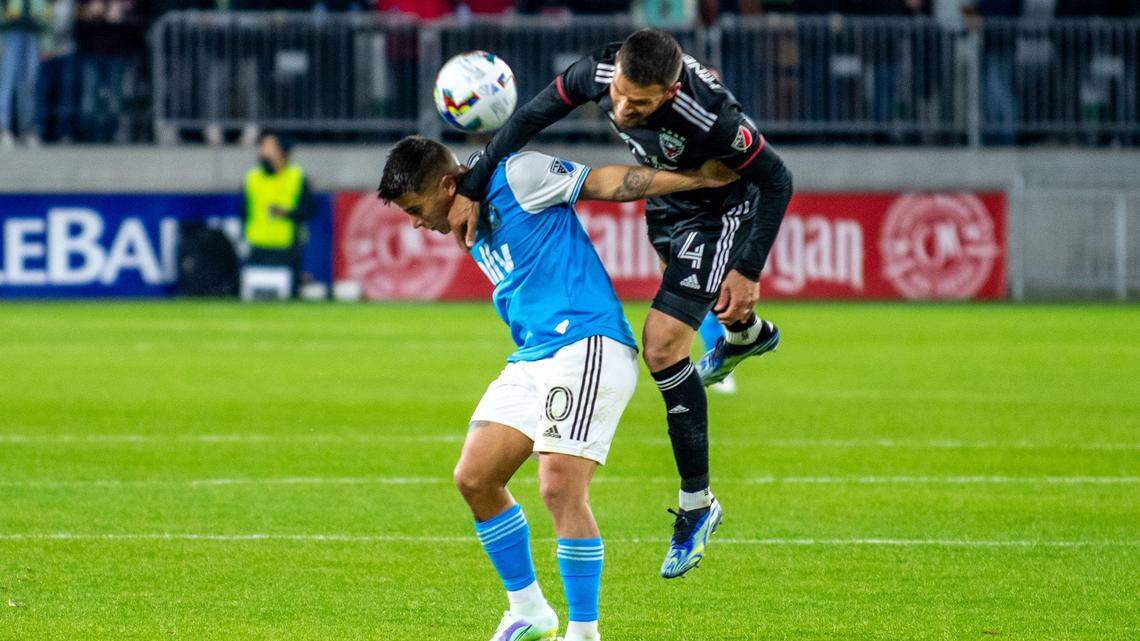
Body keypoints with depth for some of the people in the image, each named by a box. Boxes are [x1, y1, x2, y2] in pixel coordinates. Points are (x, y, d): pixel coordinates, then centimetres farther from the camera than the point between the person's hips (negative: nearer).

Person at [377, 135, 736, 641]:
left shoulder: (516, 176, -7)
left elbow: (605, 182, -6)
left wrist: (702, 177, -6)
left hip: (585, 347, -9)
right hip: (531, 359, 9)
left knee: (560, 487, -17)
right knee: (474, 479, 2)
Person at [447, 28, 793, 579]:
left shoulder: (707, 117, -43)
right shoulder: (598, 72, -30)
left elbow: (777, 181, -28)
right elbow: (529, 120, -15)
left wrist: (748, 270, -27)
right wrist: (472, 188, -19)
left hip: (722, 209, -7)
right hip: (665, 200, 7)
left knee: (662, 344, -17)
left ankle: (697, 505, -3)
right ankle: (747, 334, 75)